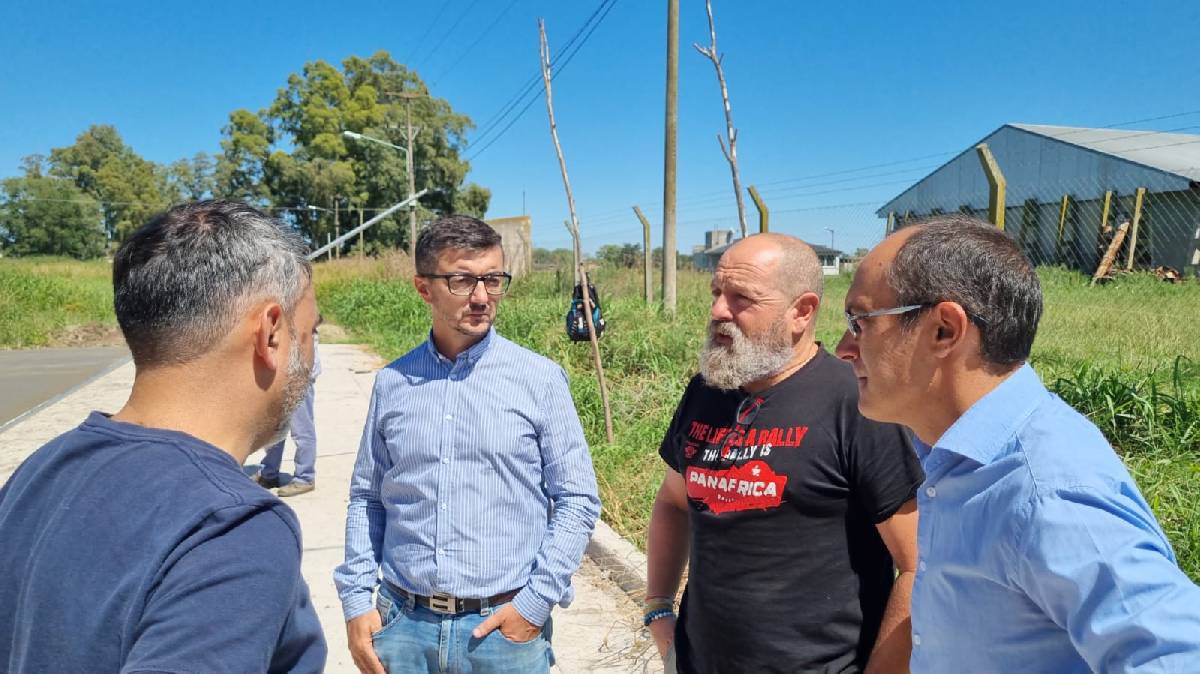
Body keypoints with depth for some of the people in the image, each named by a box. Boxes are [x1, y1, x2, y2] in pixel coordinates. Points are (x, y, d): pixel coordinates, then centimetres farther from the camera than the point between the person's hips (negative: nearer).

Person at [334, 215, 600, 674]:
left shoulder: (541, 379, -6)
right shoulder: (392, 383, 2)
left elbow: (577, 500, -4)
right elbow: (366, 497, 10)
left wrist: (535, 603, -9)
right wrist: (356, 600, 3)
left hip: (506, 626, -2)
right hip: (402, 623, 3)